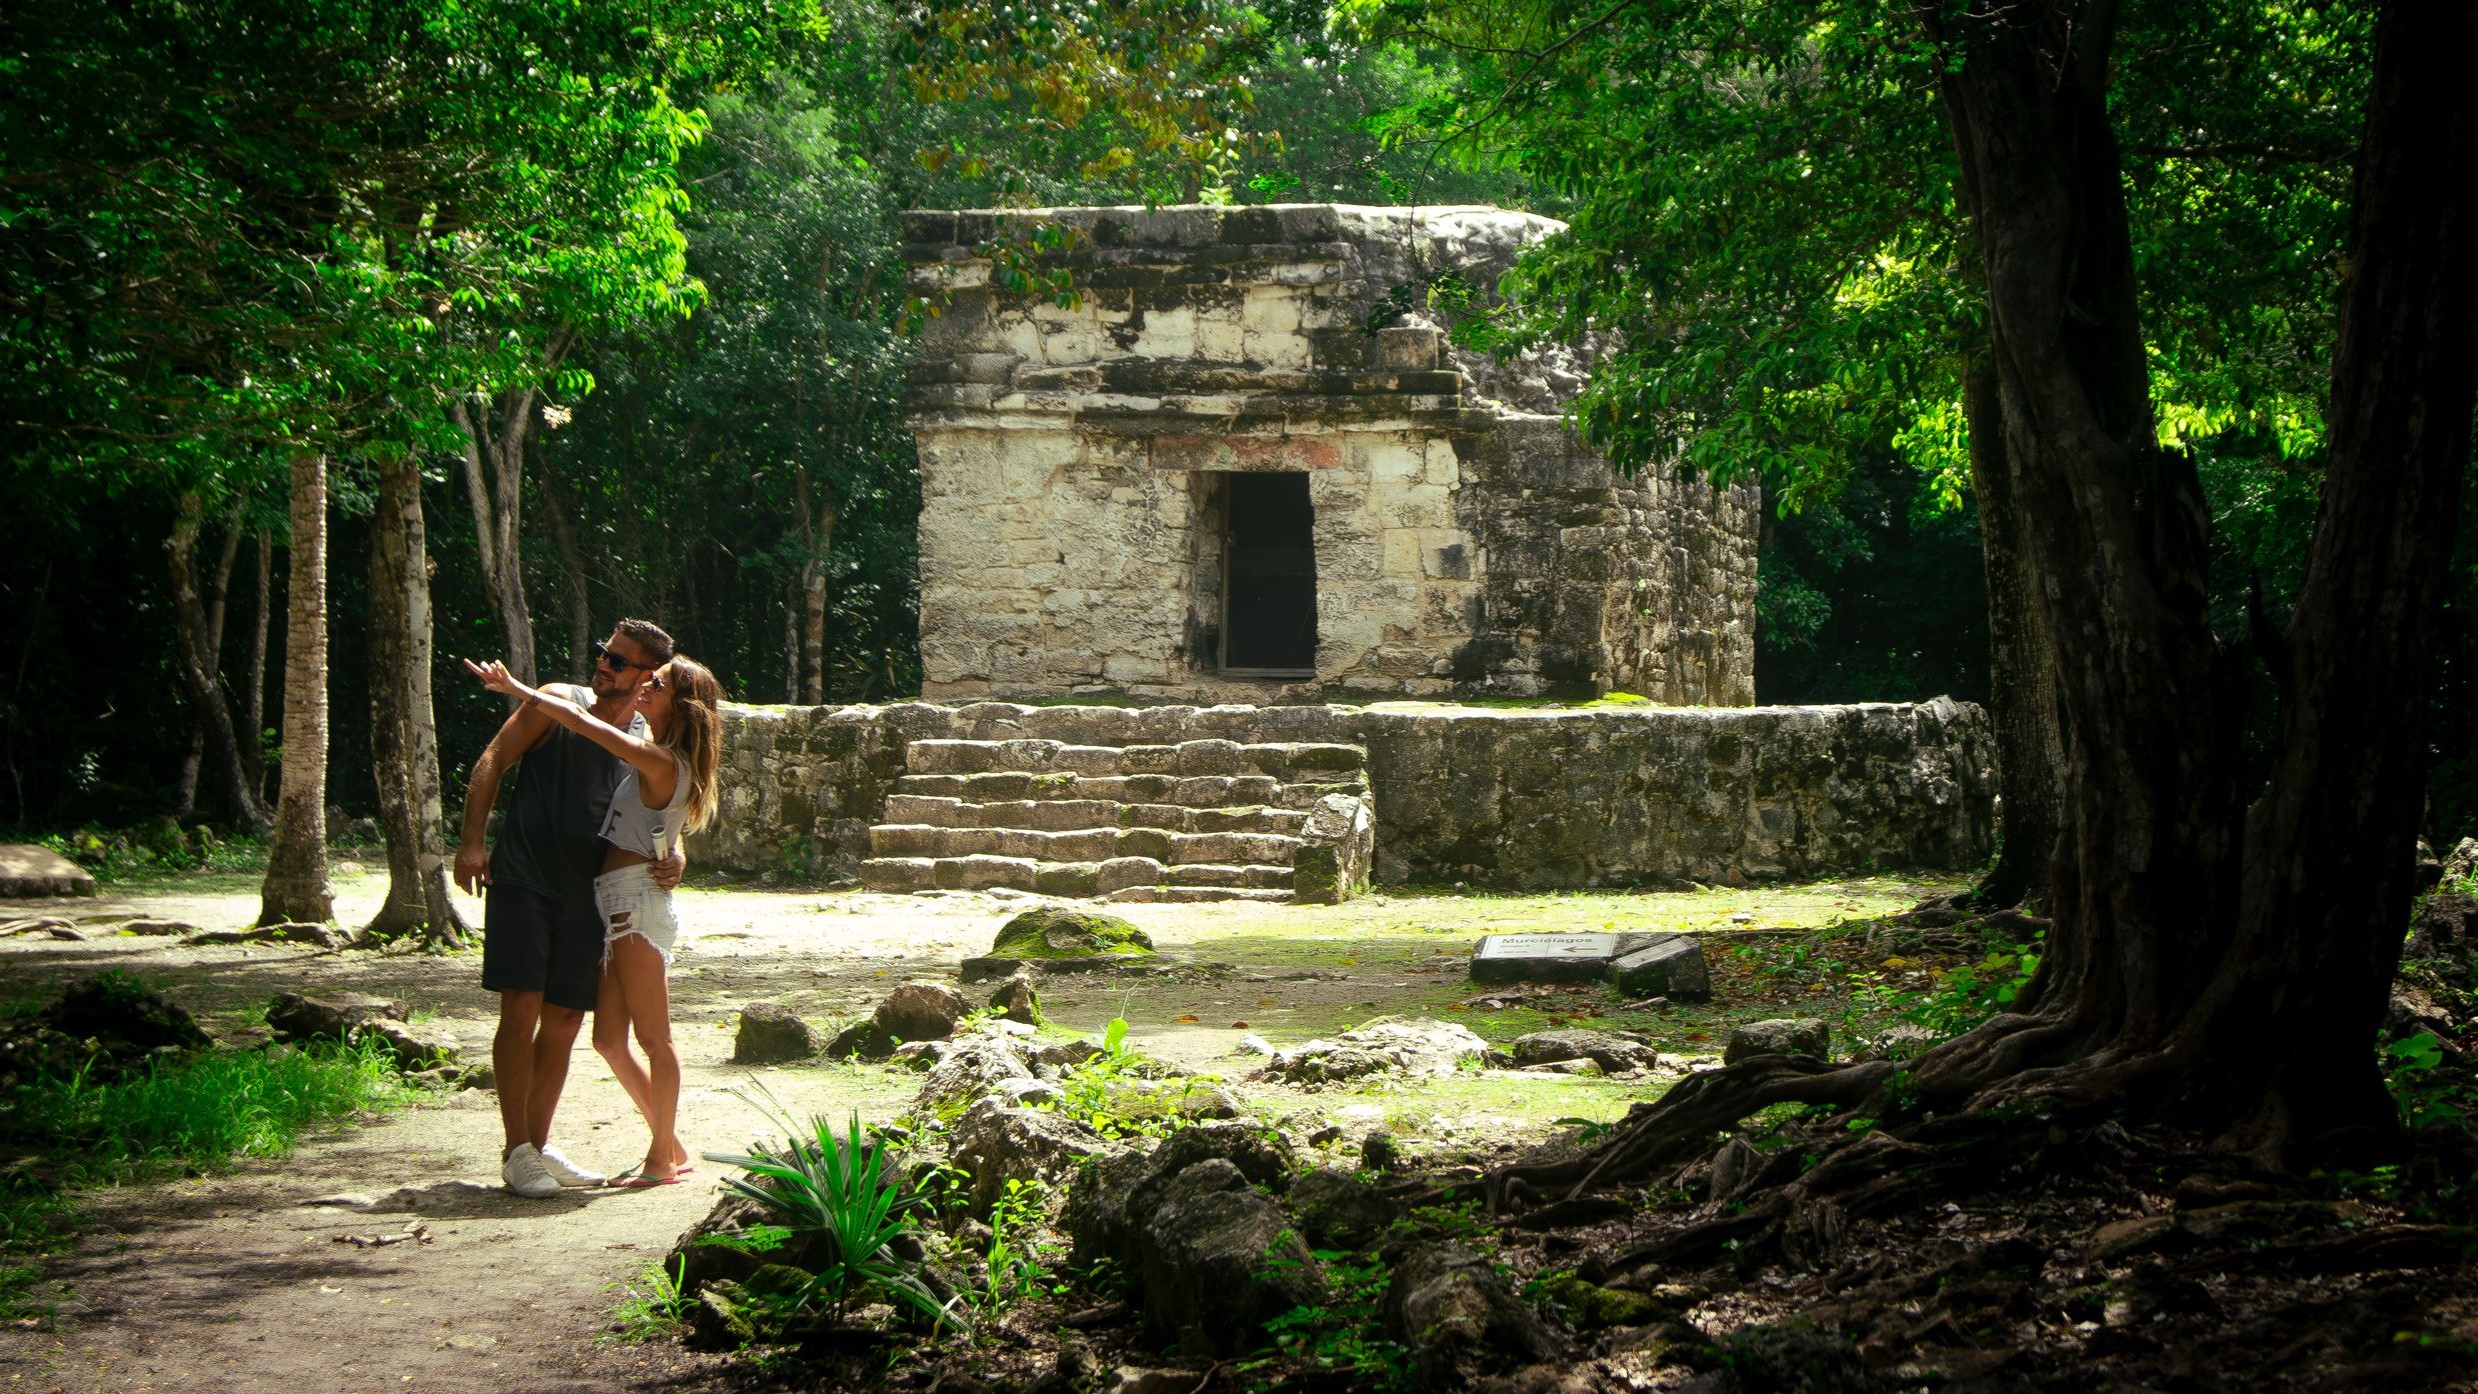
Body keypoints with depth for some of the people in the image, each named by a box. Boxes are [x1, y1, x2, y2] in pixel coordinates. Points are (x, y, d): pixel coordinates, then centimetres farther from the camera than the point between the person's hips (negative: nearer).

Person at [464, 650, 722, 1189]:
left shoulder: (658, 761, -10)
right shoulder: (659, 761, 15)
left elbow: (582, 721, -14)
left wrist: (518, 689, -6)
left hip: (638, 900, -9)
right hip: (620, 904, 9)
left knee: (654, 1037, -2)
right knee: (609, 1038, 11)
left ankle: (662, 1158, 4)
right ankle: (668, 1142, 19)